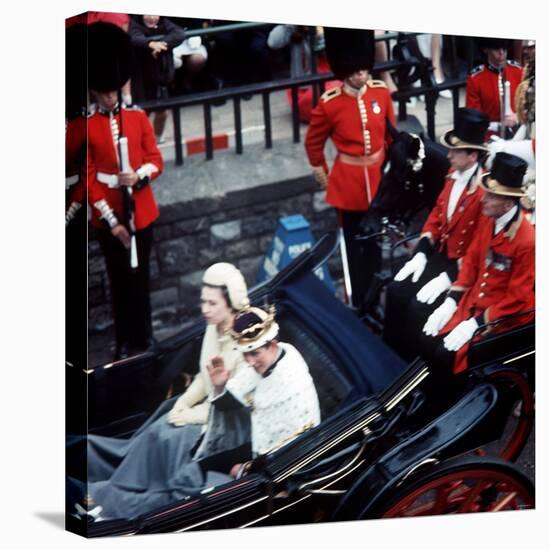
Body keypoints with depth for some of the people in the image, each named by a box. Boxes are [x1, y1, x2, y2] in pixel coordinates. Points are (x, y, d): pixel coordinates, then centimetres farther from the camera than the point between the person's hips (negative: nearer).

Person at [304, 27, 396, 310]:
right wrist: (323, 176, 7)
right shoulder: (329, 103, -15)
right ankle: (357, 300, 20)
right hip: (347, 181, -4)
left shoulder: (381, 92, -5)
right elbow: (313, 142, -1)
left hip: (379, 177, 4)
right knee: (354, 243, 7)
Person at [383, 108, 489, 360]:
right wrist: (421, 253, 3)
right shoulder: (454, 174, 2)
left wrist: (448, 277, -24)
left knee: (419, 306, -19)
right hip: (441, 254, 8)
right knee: (396, 291, -3)